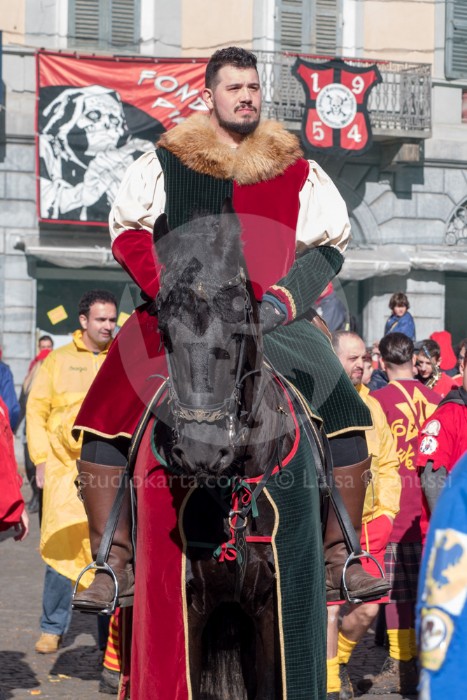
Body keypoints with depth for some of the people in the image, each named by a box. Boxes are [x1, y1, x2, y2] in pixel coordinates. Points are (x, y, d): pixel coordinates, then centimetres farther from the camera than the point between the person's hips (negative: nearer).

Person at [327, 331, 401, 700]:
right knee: (329, 607, -4)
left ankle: (338, 658, 35)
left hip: (369, 526, 5)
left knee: (369, 608, 8)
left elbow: (388, 464, 18)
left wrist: (386, 511, 9)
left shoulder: (371, 405, 11)